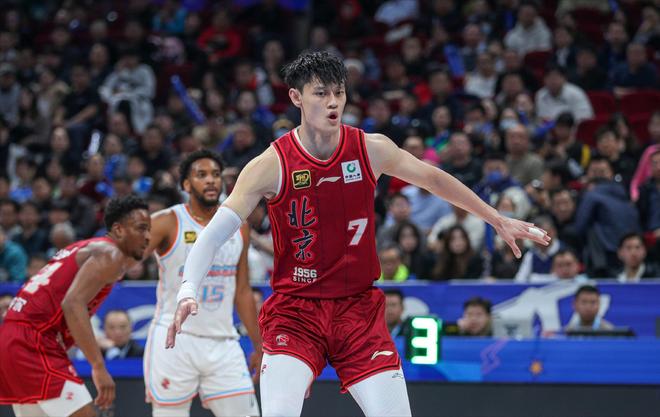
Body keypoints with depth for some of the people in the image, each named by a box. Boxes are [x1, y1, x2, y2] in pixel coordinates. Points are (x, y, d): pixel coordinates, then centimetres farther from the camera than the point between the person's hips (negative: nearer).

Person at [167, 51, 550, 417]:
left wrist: (498, 220, 19)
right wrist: (188, 291, -29)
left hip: (359, 308, 3)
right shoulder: (271, 165, -11)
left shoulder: (372, 150, -2)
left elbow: (434, 180, 14)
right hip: (294, 312, -2)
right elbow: (214, 234, -13)